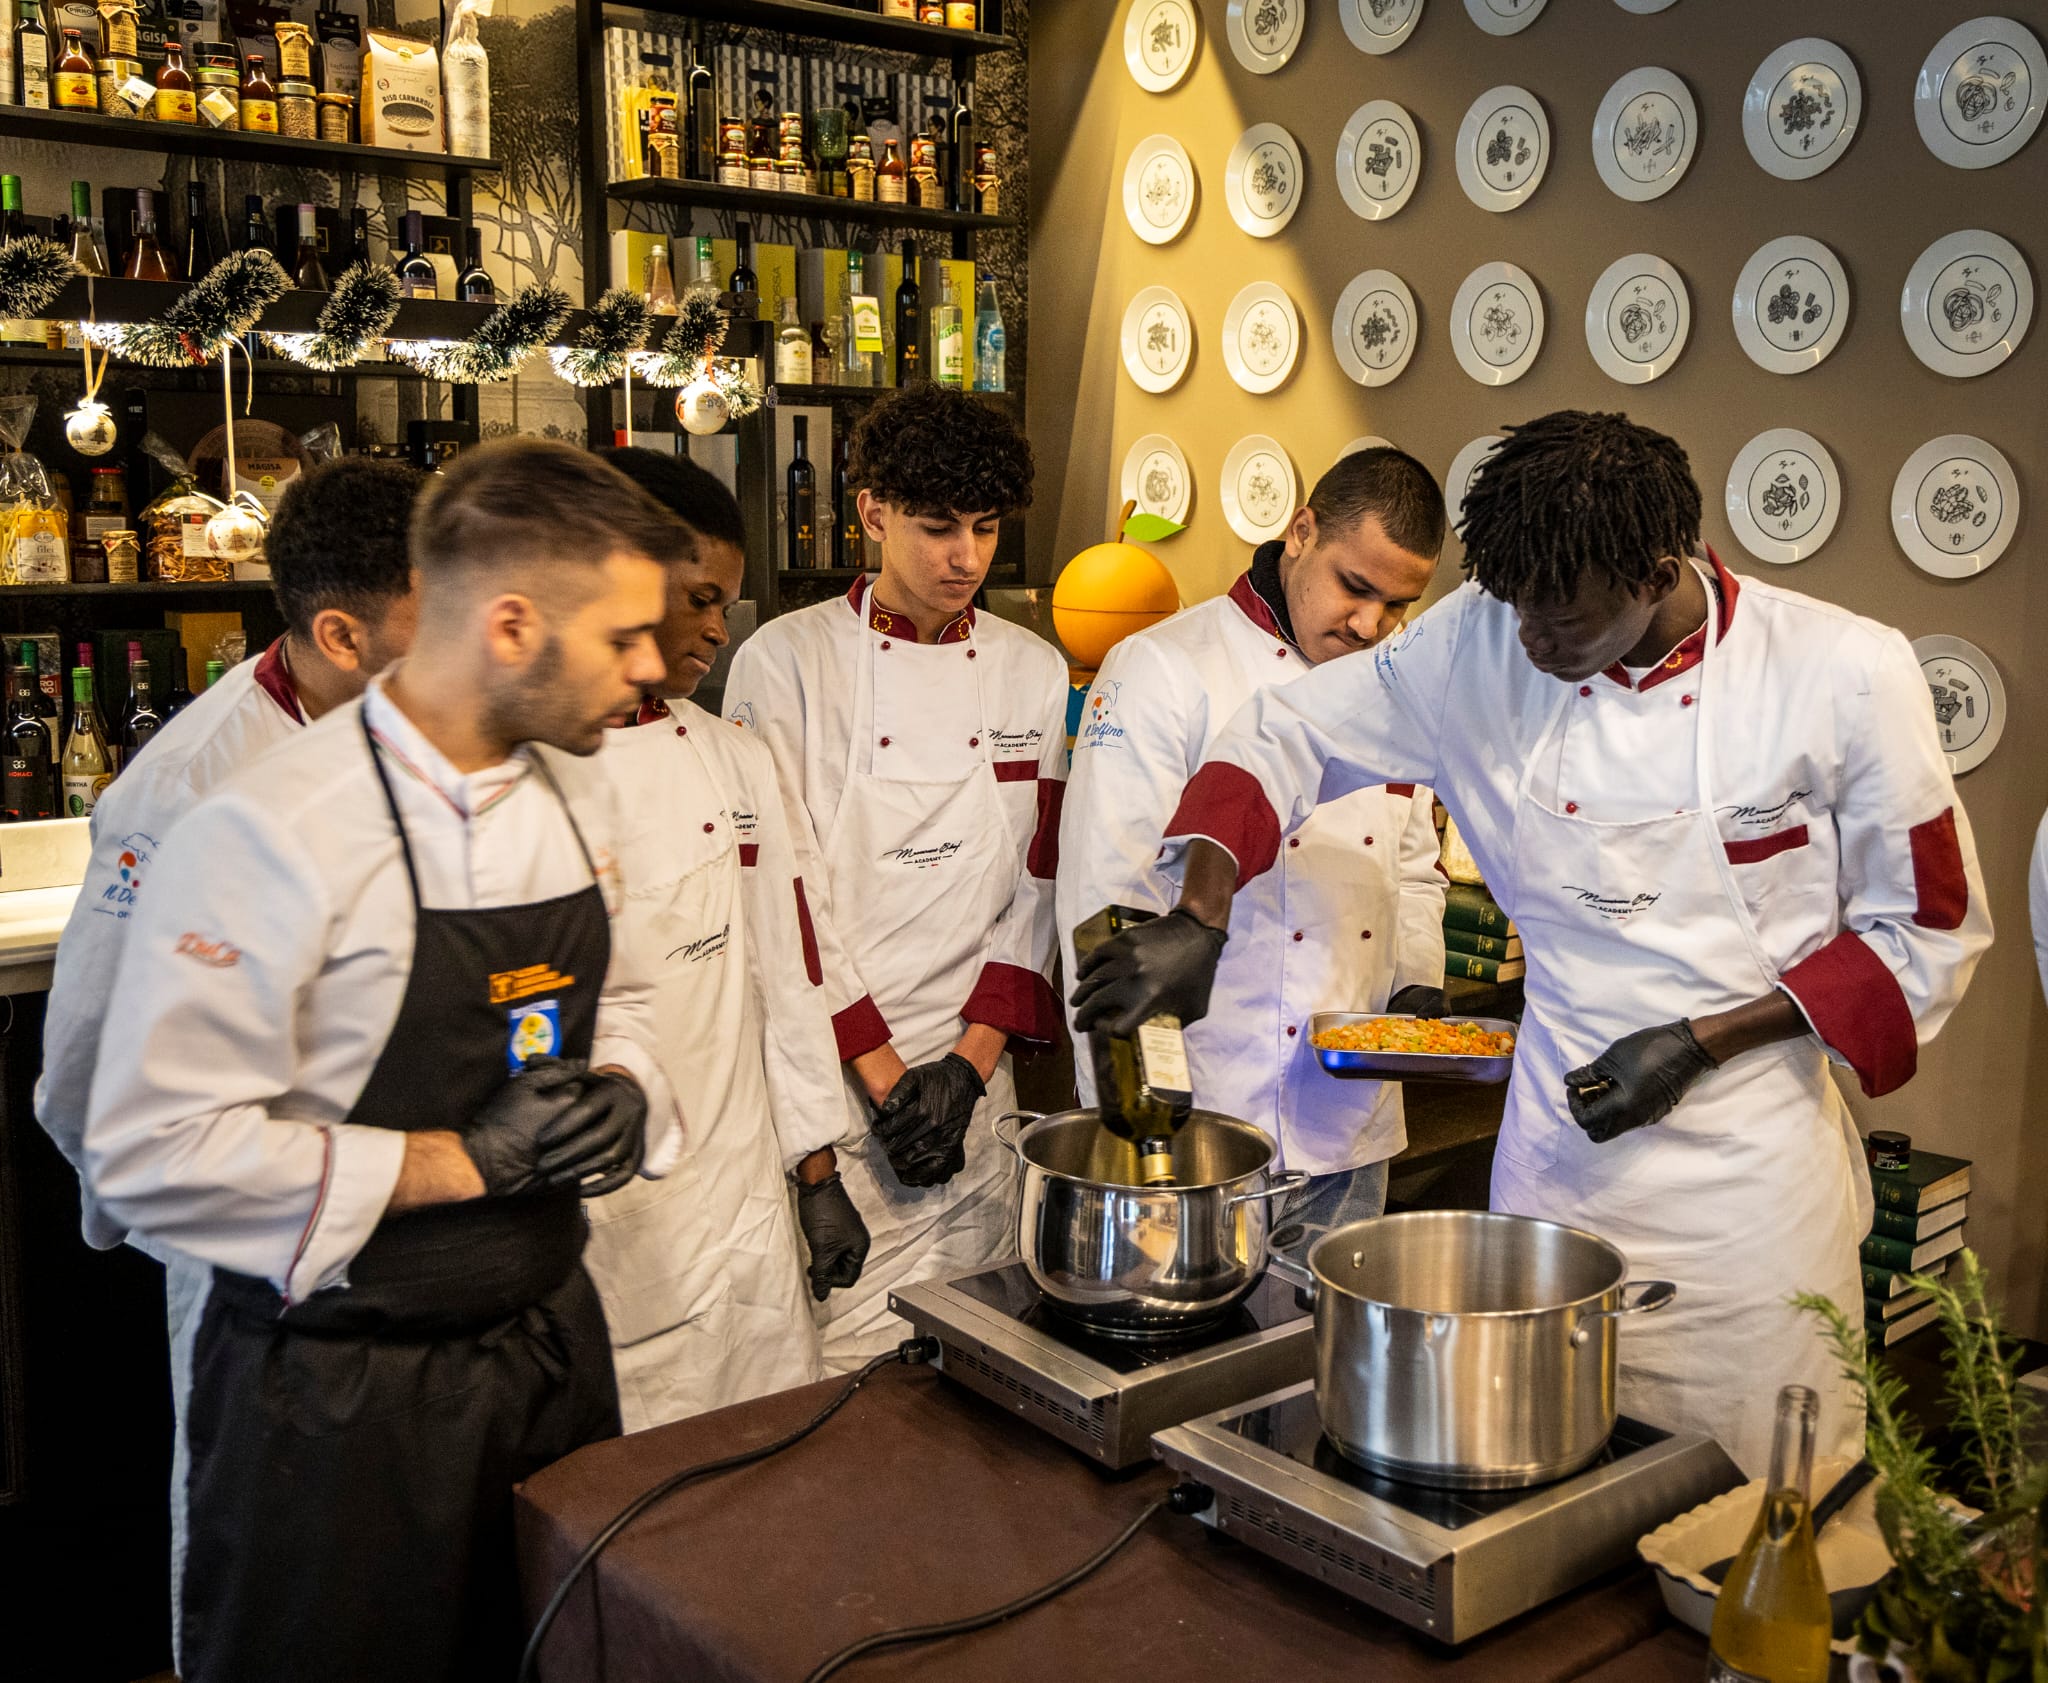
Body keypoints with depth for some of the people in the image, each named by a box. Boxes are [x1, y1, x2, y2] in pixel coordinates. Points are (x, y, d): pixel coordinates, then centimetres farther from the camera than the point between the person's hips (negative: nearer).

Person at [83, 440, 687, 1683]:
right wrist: (458, 1162, -23)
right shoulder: (270, 836, -21)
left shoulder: (576, 800, 3)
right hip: (338, 1398, -6)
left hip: (550, 1346, 7)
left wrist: (621, 1095, -6)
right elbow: (156, 1153, -22)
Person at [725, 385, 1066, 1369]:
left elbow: (1037, 883, 5)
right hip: (824, 1081, -3)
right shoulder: (787, 661, -5)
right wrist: (884, 1073, -11)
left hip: (972, 1088, 4)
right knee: (825, 1373, -1)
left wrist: (968, 1062, -5)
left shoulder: (1033, 673, 8)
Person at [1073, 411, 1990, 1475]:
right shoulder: (1481, 643, -8)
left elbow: (1930, 931, -5)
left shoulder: (1845, 675, -14)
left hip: (1753, 1163, -2)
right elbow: (1288, 732, 2)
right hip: (1557, 1146, 2)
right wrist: (1199, 921, -14)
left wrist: (1700, 1041, -14)